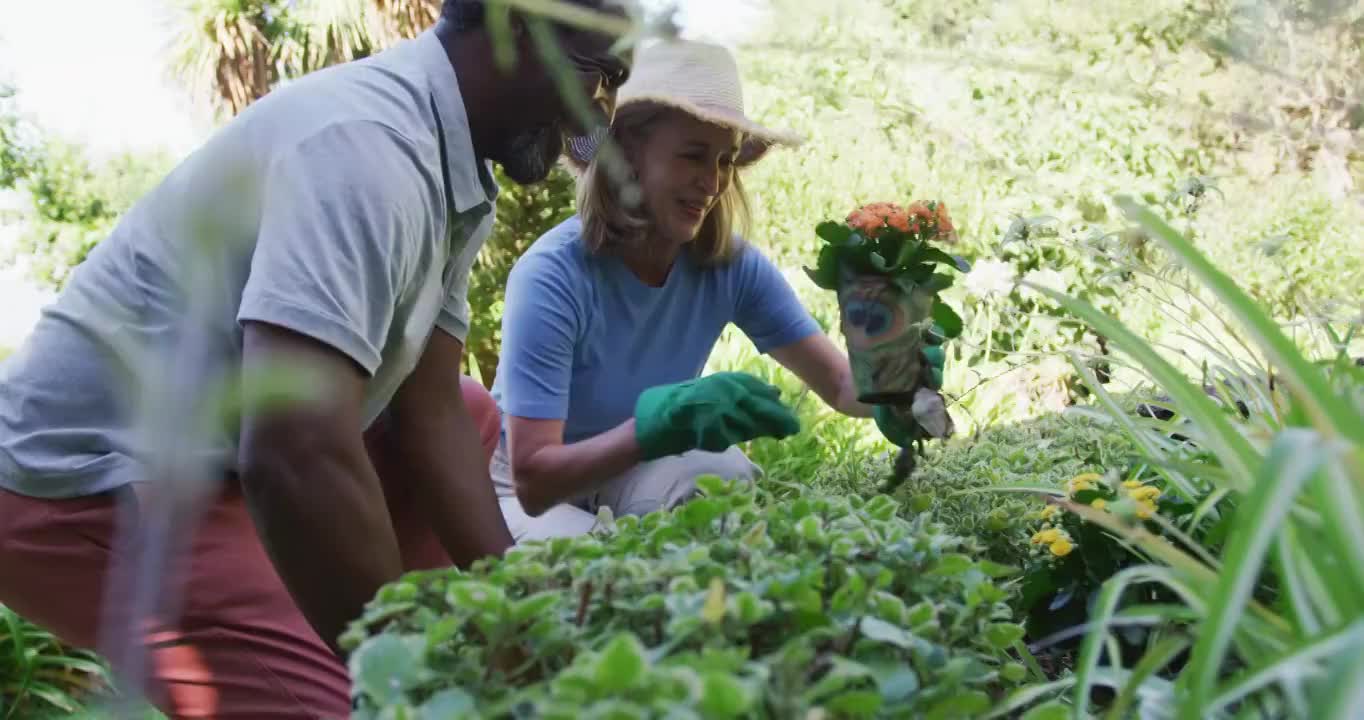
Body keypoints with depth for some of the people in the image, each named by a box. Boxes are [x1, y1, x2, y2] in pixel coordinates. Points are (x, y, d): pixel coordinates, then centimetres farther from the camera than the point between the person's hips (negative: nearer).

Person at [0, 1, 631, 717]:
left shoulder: (452, 174, 3)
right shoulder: (371, 140, -26)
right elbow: (293, 455, -37)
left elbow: (432, 413, 3)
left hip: (200, 451, 10)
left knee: (471, 416, 16)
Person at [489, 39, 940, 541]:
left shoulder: (731, 266, -15)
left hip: (636, 477, 4)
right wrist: (664, 418, -48)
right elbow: (532, 481, -33)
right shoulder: (552, 275, -29)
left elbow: (839, 383, -14)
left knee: (727, 476, -27)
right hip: (527, 492, -4)